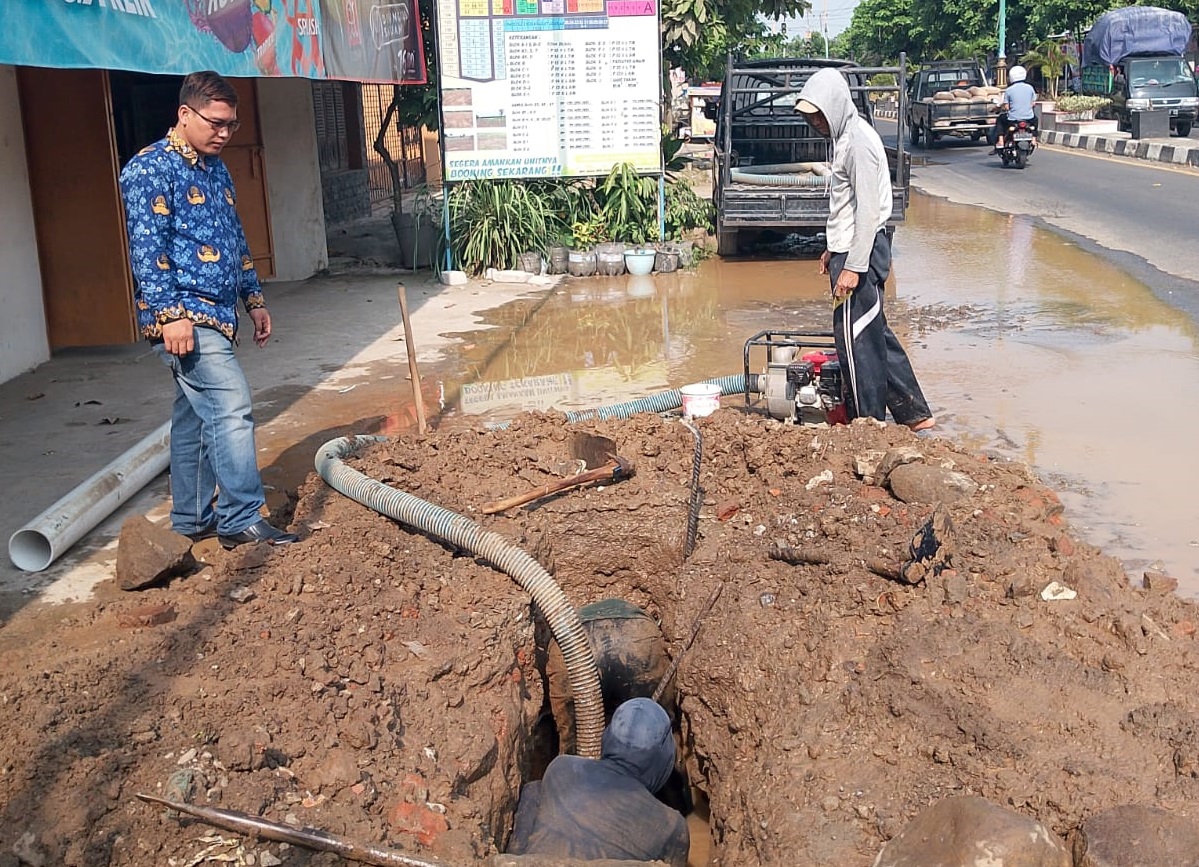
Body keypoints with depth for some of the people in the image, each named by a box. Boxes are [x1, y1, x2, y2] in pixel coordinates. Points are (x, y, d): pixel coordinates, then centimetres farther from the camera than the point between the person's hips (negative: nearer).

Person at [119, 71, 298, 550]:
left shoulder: (215, 169, 18)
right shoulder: (150, 168, -10)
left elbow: (235, 240, 24)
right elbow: (147, 247, -17)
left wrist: (254, 298, 22)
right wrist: (171, 312, -23)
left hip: (214, 314, 9)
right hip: (184, 315, -9)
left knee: (195, 418, 13)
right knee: (231, 409, -14)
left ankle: (192, 520, 21)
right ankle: (242, 520, -8)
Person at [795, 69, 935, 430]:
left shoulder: (859, 141, -18)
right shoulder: (845, 135, 14)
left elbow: (869, 210, -22)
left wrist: (853, 267, -23)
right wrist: (834, 249, 24)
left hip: (861, 252, -10)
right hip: (850, 249, 10)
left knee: (854, 337, -2)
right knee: (874, 333, 14)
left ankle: (867, 422, 9)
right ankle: (915, 413, 21)